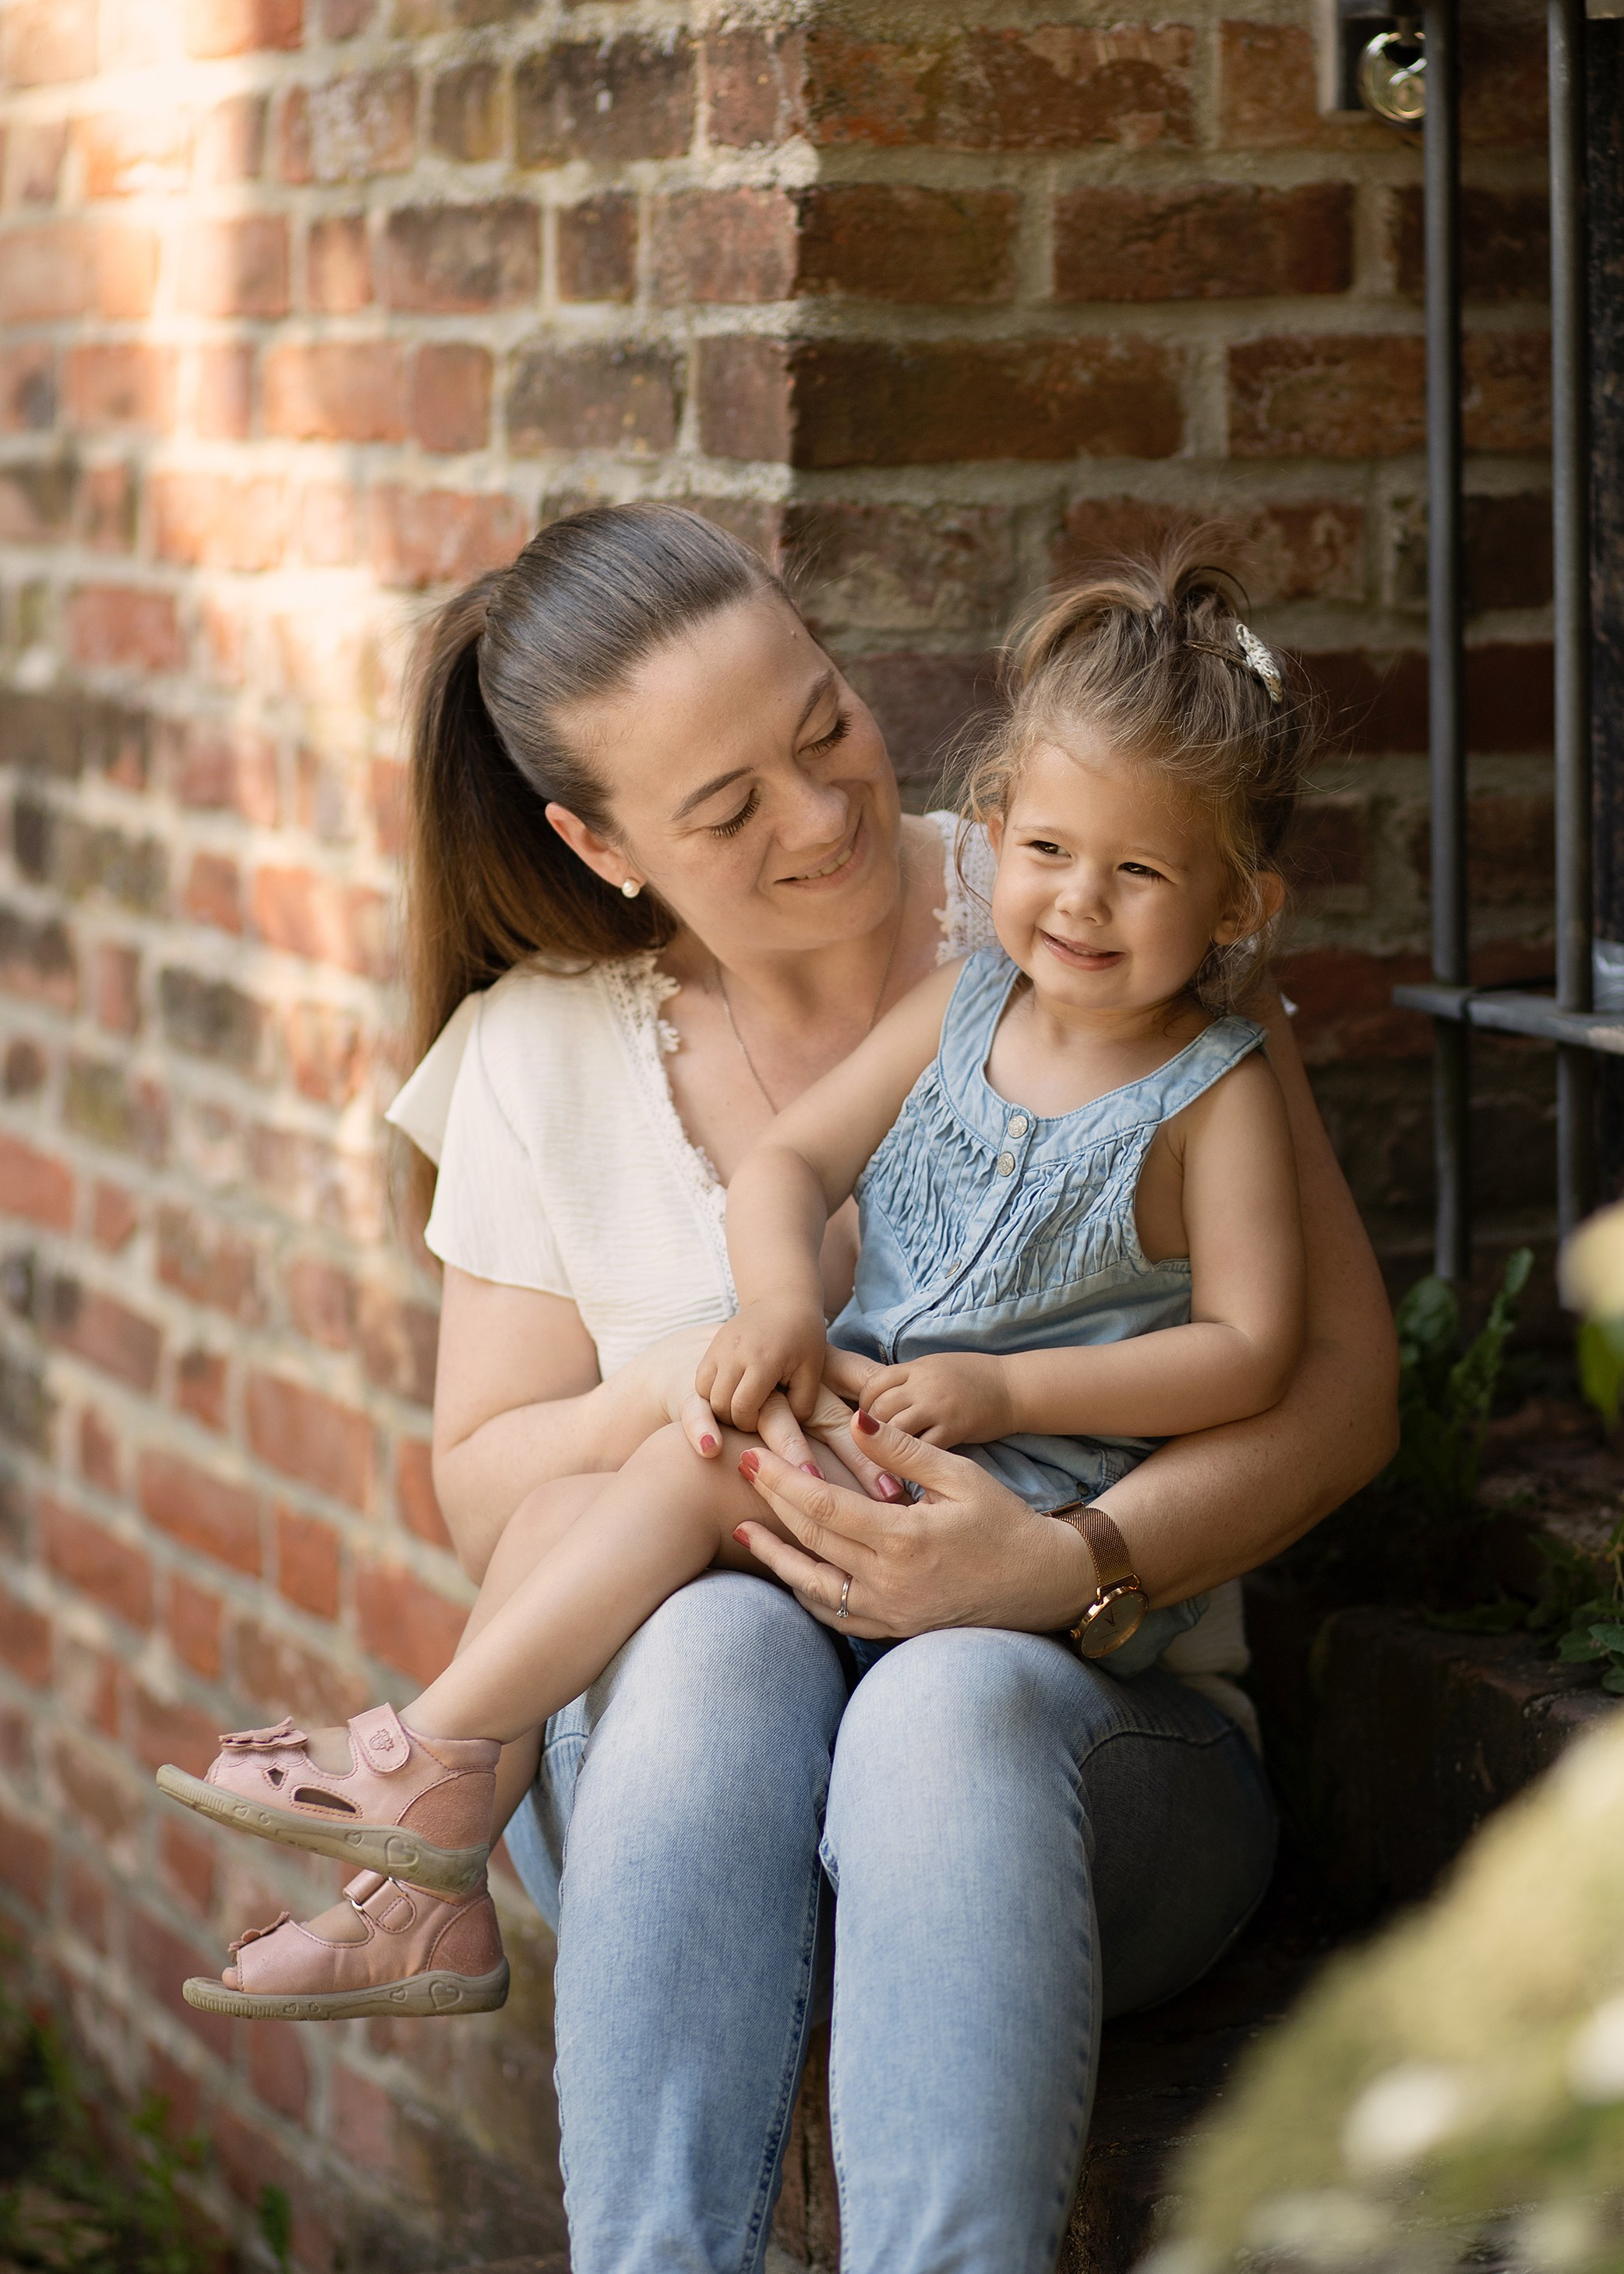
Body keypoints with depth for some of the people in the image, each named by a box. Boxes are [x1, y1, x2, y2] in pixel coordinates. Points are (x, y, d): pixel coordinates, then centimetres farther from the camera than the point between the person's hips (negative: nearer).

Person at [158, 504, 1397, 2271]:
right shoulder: (539, 1053, 5)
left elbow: (1335, 1380, -4)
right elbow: (484, 1497, 10)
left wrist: (1073, 1570, -23)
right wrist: (672, 1396, -13)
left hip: (1077, 1706, -1)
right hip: (668, 1735, 2)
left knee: (954, 1704, -37)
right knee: (722, 1643, -35)